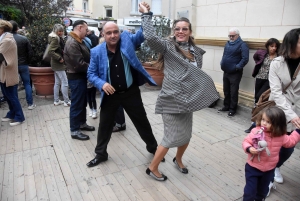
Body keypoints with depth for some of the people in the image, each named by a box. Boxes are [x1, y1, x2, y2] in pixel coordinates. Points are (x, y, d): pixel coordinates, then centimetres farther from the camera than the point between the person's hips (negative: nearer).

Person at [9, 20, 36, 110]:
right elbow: (30, 52, -6)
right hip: (23, 65, 0)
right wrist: (27, 61, 8)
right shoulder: (24, 38, -8)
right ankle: (30, 104, 11)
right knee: (27, 84, 10)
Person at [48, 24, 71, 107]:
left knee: (57, 83, 12)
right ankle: (66, 101, 0)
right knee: (65, 82, -6)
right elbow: (51, 51, -25)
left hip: (56, 63, 10)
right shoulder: (55, 38, -15)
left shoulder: (58, 38, 14)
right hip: (58, 63, -10)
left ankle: (56, 101, 18)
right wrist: (59, 58, -19)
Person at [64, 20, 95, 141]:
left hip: (81, 76, 10)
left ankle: (82, 123, 33)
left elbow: (85, 58, 14)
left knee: (83, 102, 18)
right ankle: (74, 130, 10)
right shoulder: (72, 43, -21)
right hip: (76, 77, -10)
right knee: (77, 104, -2)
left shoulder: (78, 41, 13)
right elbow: (79, 64, -27)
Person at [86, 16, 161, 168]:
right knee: (104, 125, 12)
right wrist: (102, 84, -20)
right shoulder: (97, 52, -6)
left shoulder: (127, 40, -6)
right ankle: (100, 154, 34)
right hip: (110, 94, 1)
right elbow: (91, 74, -1)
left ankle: (153, 147, 36)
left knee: (142, 122, 12)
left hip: (131, 92, 0)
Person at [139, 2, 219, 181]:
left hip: (187, 99, 7)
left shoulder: (196, 51, 11)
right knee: (173, 137, -3)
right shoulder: (167, 46, -7)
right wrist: (146, 14, -16)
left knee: (186, 135, 17)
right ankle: (152, 168, 19)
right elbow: (150, 37, -26)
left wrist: (208, 86, 12)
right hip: (172, 99, -6)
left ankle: (178, 160, 47)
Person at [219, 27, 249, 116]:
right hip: (226, 72, 7)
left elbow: (245, 59, -16)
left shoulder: (242, 45, -9)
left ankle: (232, 109, 10)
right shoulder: (228, 43, 13)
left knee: (233, 92, 0)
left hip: (235, 73, -7)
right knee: (226, 91, 15)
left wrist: (237, 67, -19)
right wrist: (222, 64, 9)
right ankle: (226, 106, 28)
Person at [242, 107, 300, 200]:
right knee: (250, 190, 3)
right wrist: (249, 148, -31)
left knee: (263, 190, 24)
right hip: (253, 167, -3)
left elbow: (291, 141, 13)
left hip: (269, 170, 4)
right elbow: (246, 141, -12)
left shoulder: (280, 136, -7)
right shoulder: (256, 131, -19)